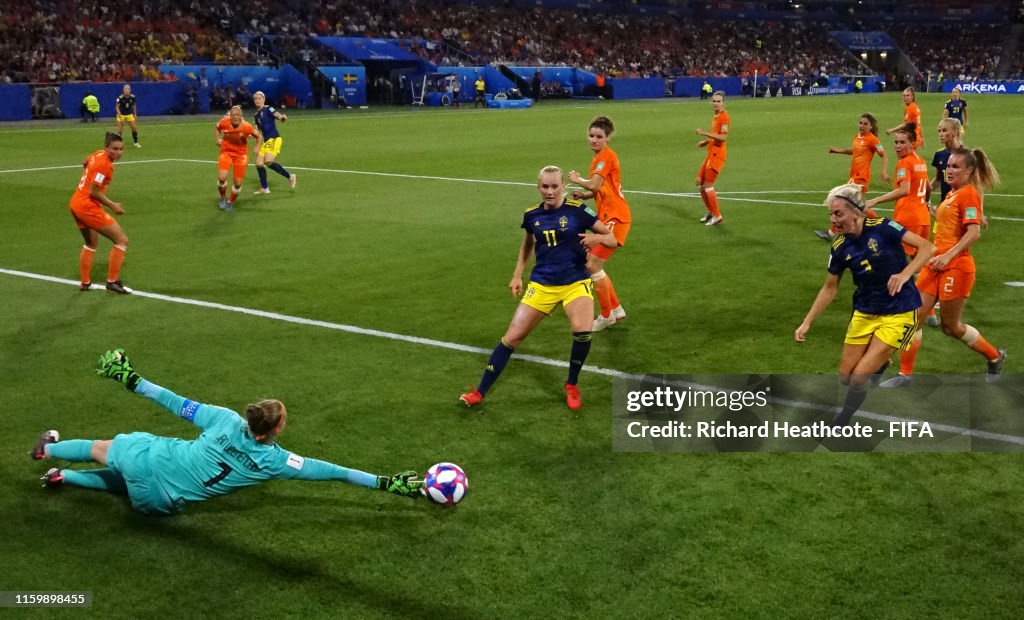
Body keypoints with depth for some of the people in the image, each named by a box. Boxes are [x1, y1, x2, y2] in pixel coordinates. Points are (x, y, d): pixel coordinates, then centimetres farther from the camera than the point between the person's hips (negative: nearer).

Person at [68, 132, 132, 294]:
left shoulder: (98, 154, 5)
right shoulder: (104, 164, -21)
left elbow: (86, 163, 27)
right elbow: (93, 192, -23)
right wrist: (112, 206, -14)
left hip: (76, 204, 10)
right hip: (88, 208, -10)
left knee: (91, 243, 28)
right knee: (122, 240, -4)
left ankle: (85, 283, 35)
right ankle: (112, 281, 0)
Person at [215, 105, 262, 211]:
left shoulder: (246, 126, -22)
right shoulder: (224, 122, -16)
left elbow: (259, 136, -7)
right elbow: (218, 128, 9)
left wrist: (257, 148, -23)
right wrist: (218, 139, -7)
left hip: (241, 155, 0)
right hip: (226, 152, 0)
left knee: (238, 184, 0)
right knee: (222, 177, -20)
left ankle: (230, 202, 29)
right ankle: (223, 197, 11)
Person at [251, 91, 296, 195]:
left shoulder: (268, 109, -5)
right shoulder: (256, 115, 17)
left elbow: (276, 114, -25)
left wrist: (282, 117, -49)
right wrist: (257, 147, 26)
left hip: (274, 139, -8)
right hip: (266, 141, 8)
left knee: (268, 161, -23)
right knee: (259, 163, 3)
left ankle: (290, 176, -9)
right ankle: (264, 188, 14)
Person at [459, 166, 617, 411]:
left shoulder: (577, 210, -10)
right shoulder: (531, 215, 1)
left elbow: (612, 239, -5)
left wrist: (597, 238, -26)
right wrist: (517, 275, 15)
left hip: (575, 283, -3)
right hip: (541, 285, 3)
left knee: (582, 331, -28)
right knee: (512, 337, -1)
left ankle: (572, 385, 1)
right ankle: (479, 392, 12)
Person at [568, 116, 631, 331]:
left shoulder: (606, 156, -15)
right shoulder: (599, 157, 14)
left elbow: (594, 185, -26)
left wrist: (577, 179, -7)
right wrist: (583, 195, 3)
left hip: (615, 218, -10)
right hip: (608, 216, 10)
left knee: (593, 265, -10)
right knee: (592, 263, 12)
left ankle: (607, 315, 3)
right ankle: (616, 309, 23)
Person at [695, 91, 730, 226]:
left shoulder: (724, 117, -15)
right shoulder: (716, 116, 13)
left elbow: (723, 137, -25)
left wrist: (705, 133, -24)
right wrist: (707, 141, 12)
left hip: (717, 155, -10)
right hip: (711, 154, 10)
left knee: (708, 185, -7)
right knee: (700, 182, 13)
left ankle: (717, 215, 3)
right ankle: (709, 211, 25)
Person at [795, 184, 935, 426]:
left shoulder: (882, 228, -18)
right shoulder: (840, 248, -5)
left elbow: (927, 247, -18)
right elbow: (830, 288, 7)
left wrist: (904, 274, -33)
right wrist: (807, 323, 4)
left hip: (898, 314, -5)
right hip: (865, 313, 5)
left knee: (859, 378, -12)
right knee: (845, 377, 7)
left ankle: (839, 424, 13)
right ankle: (880, 363, 38)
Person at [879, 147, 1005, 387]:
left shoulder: (969, 193, -12)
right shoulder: (952, 194, 13)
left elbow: (974, 232, -21)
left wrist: (948, 255, -27)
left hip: (955, 267, -8)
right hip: (935, 264, 8)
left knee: (950, 326, 5)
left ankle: (995, 357, 28)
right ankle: (905, 373, 10)